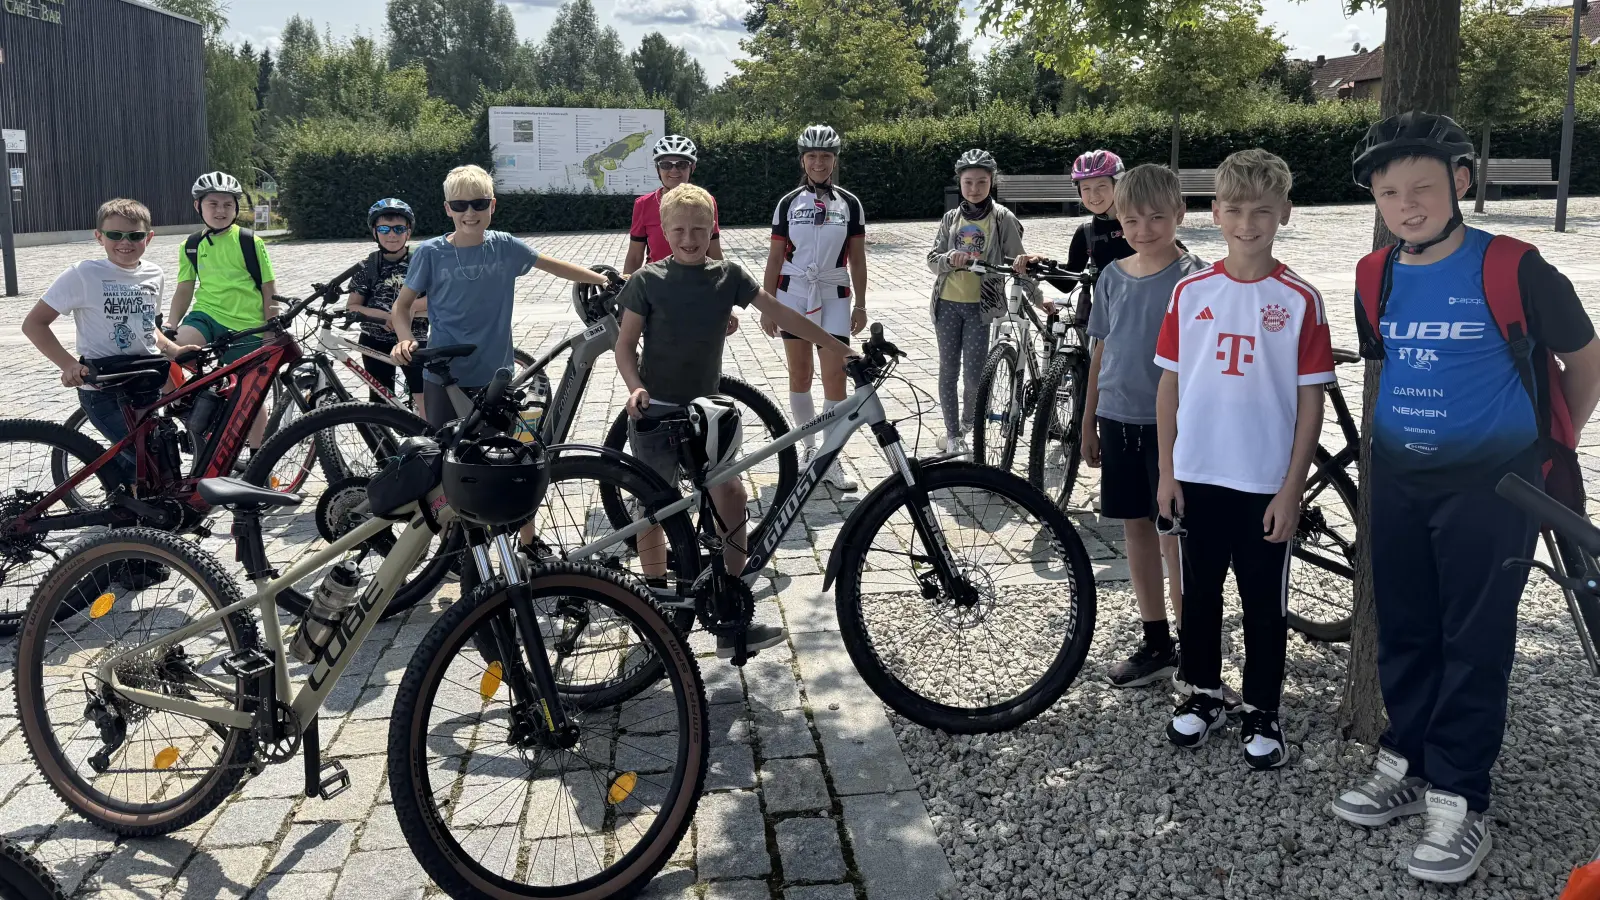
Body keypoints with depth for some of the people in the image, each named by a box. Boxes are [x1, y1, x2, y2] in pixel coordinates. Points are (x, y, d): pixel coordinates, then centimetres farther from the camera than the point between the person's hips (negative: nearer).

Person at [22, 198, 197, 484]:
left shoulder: (155, 275, 6)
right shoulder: (82, 275, -11)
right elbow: (33, 324, -9)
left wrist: (174, 350, 4)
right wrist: (69, 364, -22)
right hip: (102, 389, -6)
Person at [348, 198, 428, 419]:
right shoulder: (368, 267, 0)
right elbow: (352, 307, 0)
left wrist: (411, 307, -23)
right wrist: (382, 315, -16)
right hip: (376, 343, 2)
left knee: (427, 409, -9)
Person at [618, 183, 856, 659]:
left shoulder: (728, 276, 1)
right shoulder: (648, 281, -7)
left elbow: (781, 314, 3)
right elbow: (625, 344, -3)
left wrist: (839, 349, 4)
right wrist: (635, 387, -21)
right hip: (655, 414, -2)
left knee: (732, 498, -8)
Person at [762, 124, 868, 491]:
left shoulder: (850, 204, 2)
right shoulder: (788, 203, 3)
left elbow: (857, 259, 5)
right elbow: (775, 257, 4)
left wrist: (860, 305, 1)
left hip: (834, 297, -1)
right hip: (793, 294, 1)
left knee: (835, 376, -7)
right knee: (800, 373, 6)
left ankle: (831, 460, 0)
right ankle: (809, 449, 20)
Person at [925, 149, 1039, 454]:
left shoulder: (1003, 218, -2)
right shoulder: (951, 218, 8)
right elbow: (932, 260, 4)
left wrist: (1037, 297, -6)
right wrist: (950, 258, -18)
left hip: (981, 305, -3)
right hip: (947, 303, 3)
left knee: (974, 375, -4)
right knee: (948, 370, 6)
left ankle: (967, 420, 26)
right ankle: (953, 434, 18)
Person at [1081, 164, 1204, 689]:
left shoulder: (1193, 278, -8)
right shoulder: (1113, 277, 6)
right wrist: (1088, 421, 13)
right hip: (1118, 420, 5)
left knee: (1175, 531, 1)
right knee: (1136, 526, 11)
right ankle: (1156, 644, 23)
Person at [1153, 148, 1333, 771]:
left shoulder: (1299, 300, -5)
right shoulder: (1191, 293, 1)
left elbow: (1310, 400, -4)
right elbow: (1170, 384, 5)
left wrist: (1292, 488, -8)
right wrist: (1167, 472, 1)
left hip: (1266, 485, -2)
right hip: (1197, 477, 2)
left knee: (1264, 604, 9)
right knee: (1198, 594, 14)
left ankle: (1262, 712, 25)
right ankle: (1204, 694, 32)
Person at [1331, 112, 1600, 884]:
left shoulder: (1513, 270, -13)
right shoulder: (1375, 279, 2)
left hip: (1491, 484, -5)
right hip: (1398, 479, 5)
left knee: (1474, 642, 1)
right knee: (1403, 631, 13)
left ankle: (1461, 800, 11)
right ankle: (1408, 764, 29)